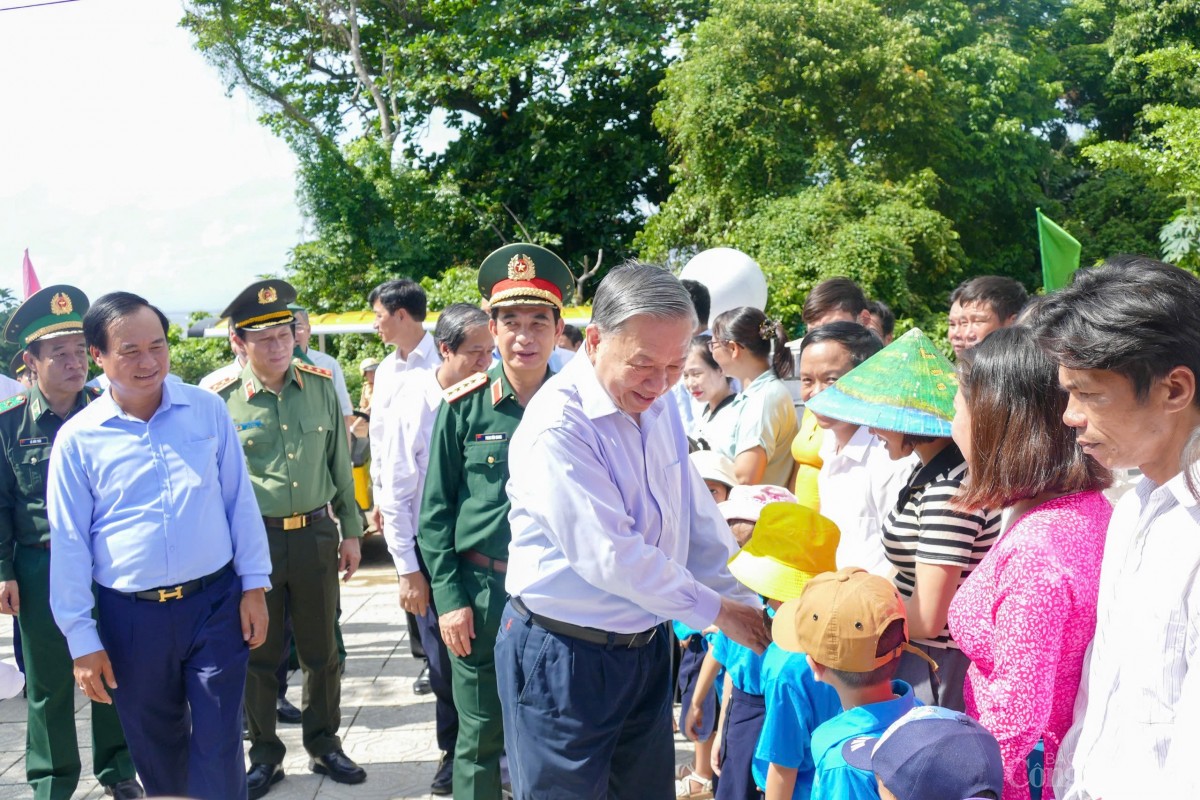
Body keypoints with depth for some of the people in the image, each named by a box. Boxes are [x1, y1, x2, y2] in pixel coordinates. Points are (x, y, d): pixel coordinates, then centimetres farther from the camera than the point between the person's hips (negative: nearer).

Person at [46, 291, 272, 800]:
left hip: (215, 602, 0)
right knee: (156, 748, 16)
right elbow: (69, 543, -1)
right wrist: (81, 638, -1)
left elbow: (240, 501, 4)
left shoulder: (208, 410, -1)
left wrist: (255, 584, 1)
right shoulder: (77, 438, -5)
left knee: (219, 747, 3)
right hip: (131, 618, 0)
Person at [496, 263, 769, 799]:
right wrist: (716, 611, -15)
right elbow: (612, 556, -25)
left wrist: (746, 603, 5)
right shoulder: (557, 427, -23)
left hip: (646, 647, 8)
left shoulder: (659, 406, 2)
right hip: (564, 657, -7)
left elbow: (696, 517, 9)